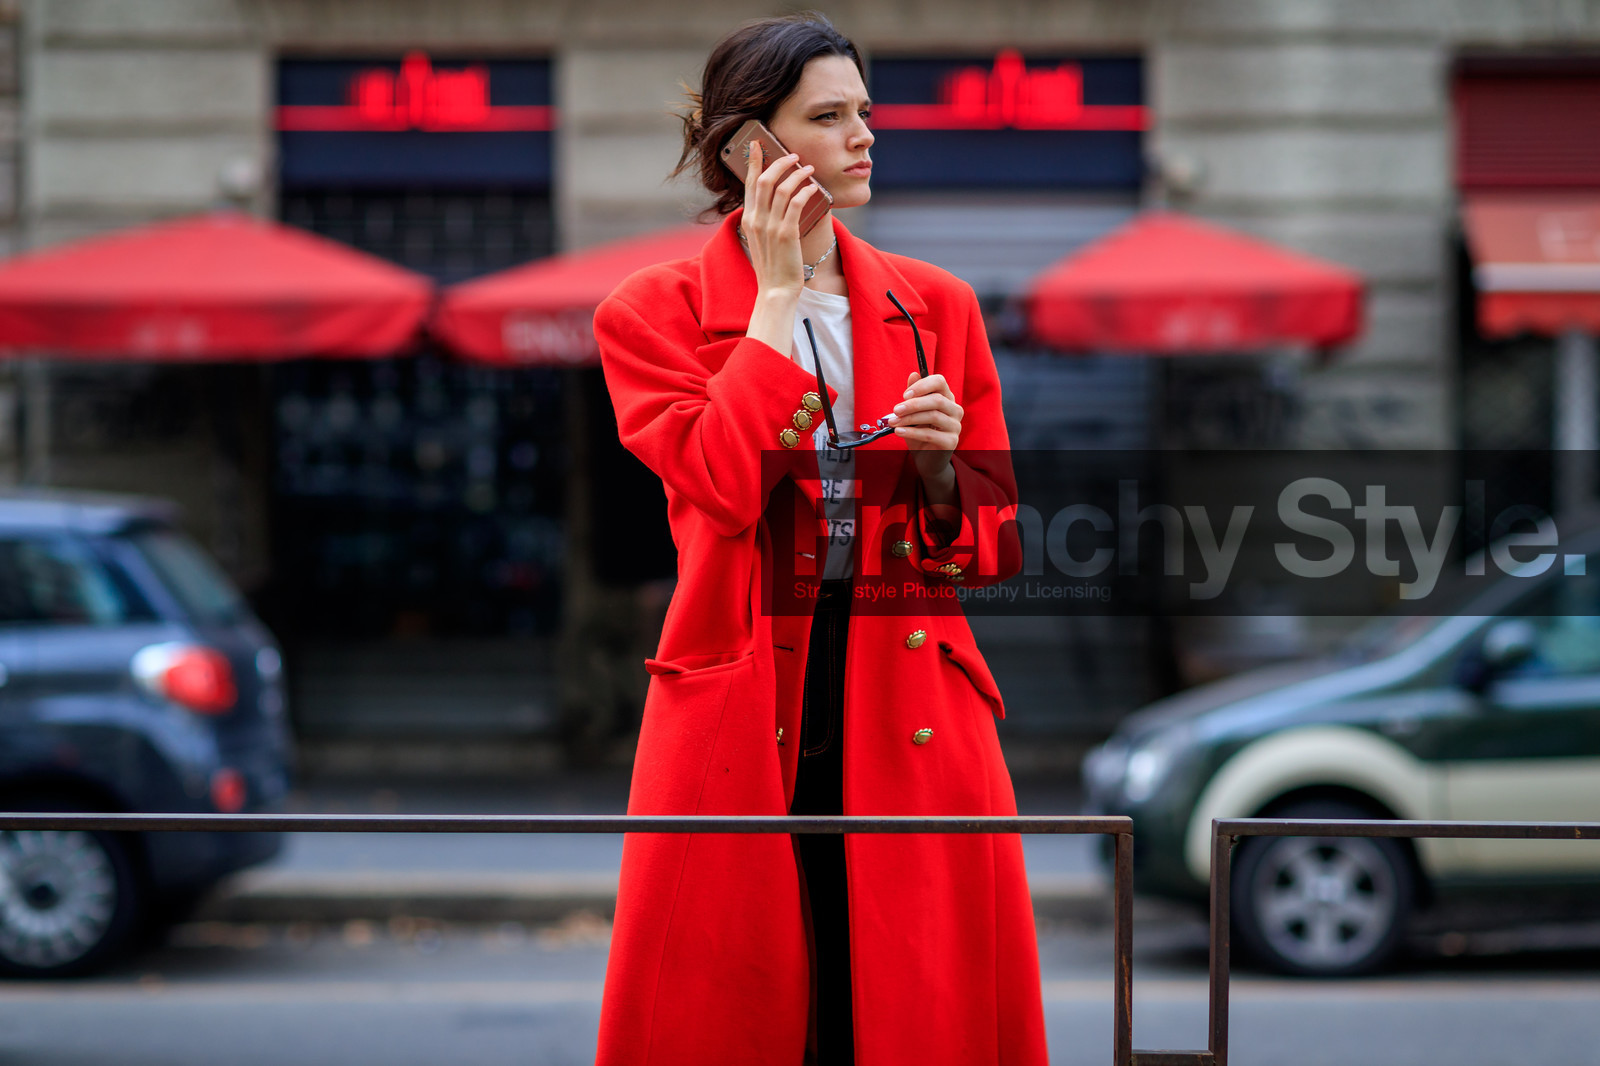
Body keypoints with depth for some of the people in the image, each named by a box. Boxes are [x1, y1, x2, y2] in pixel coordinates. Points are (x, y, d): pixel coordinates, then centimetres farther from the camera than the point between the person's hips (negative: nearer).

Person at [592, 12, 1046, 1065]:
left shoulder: (936, 306, 12)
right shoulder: (654, 313, 2)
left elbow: (992, 543, 13)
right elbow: (723, 488, -15)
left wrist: (939, 466, -8)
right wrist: (777, 294, -8)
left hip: (914, 717, 3)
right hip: (741, 713, -3)